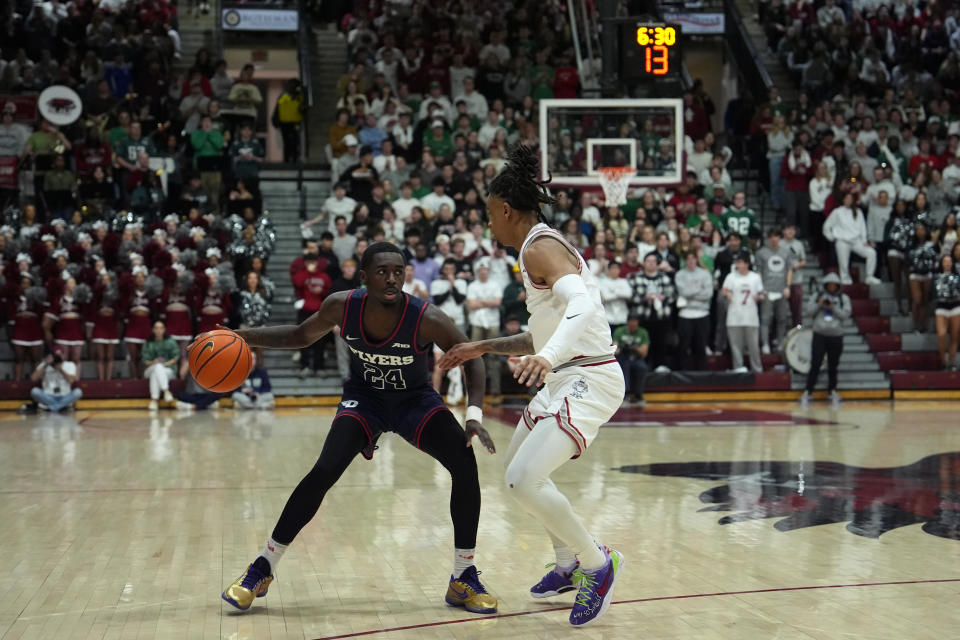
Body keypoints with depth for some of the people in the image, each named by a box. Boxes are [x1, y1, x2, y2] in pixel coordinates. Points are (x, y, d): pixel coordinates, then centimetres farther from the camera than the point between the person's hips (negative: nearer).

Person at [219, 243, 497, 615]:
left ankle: (464, 579, -7)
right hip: (364, 396, 1)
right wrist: (245, 337, -14)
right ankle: (262, 569, -4)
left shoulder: (427, 319, -29)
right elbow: (301, 336, -1)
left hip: (415, 399, 0)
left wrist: (474, 415, -30)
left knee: (465, 464, -22)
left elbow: (471, 359, -16)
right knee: (324, 472, -20)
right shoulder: (342, 307, -21)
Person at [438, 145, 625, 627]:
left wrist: (548, 357, -49)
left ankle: (598, 563, -1)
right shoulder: (540, 247, 17)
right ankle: (570, 564, 36)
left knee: (523, 480, -20)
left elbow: (583, 304, -34)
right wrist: (483, 348, 26)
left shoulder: (540, 247, -15)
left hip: (588, 380, -11)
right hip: (566, 376, 11)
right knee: (518, 467, 23)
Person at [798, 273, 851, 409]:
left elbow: (845, 314, -6)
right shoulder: (817, 296, 5)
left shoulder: (843, 298, 5)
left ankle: (833, 392, 21)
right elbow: (808, 311, -1)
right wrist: (819, 304, -16)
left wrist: (833, 307, -17)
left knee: (833, 367, 7)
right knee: (815, 365, -4)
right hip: (819, 335, -1)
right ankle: (808, 393, -1)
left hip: (836, 336, 1)